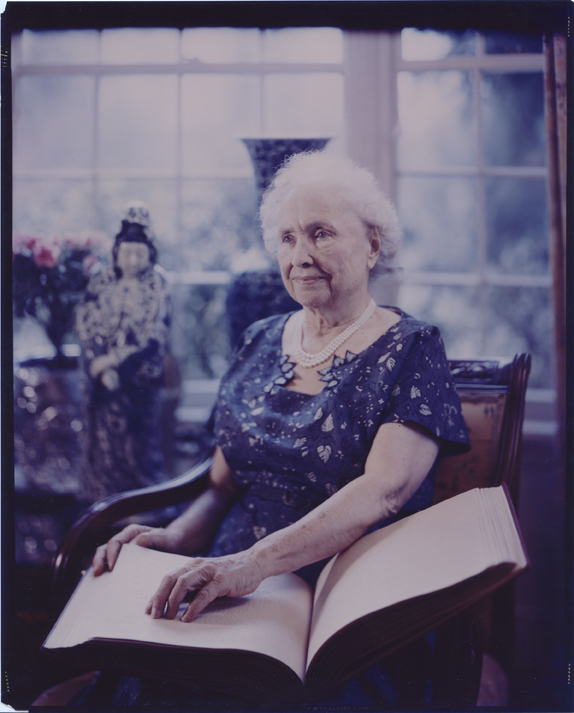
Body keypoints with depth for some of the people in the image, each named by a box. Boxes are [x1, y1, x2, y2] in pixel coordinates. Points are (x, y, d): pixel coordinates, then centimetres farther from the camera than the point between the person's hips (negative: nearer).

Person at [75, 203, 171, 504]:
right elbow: (86, 327, 0)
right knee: (104, 438, 3)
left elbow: (155, 335, -8)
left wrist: (116, 360, -13)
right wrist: (102, 367, -12)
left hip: (139, 376, -1)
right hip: (102, 375, 2)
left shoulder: (157, 286, -1)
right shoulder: (100, 284, 3)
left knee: (138, 438, 3)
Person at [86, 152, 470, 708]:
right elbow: (225, 483, 15)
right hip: (234, 597, 4)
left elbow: (382, 491, -17)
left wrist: (254, 562, -30)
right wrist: (176, 537, -6)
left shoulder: (410, 349, -2)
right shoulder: (260, 342, 13)